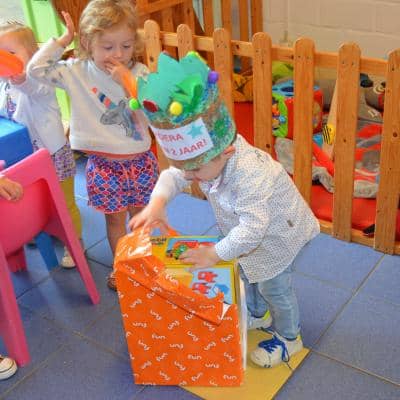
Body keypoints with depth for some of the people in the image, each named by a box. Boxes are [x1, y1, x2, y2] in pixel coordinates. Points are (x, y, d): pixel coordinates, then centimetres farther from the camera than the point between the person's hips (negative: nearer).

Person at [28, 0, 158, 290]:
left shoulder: (139, 72, -9)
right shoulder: (76, 72, -8)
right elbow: (37, 68, -11)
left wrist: (127, 81, -26)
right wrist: (63, 39, -12)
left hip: (140, 160, 1)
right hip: (105, 165, -1)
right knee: (115, 219, 15)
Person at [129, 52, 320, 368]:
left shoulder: (249, 175, -45)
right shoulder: (205, 156, -21)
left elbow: (253, 227, -45)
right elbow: (173, 176, -11)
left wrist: (215, 254, -37)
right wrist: (157, 203, -30)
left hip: (277, 233, -8)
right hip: (247, 233, 8)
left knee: (274, 287, 9)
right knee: (249, 275, 26)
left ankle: (289, 338, 35)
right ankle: (257, 315, 54)